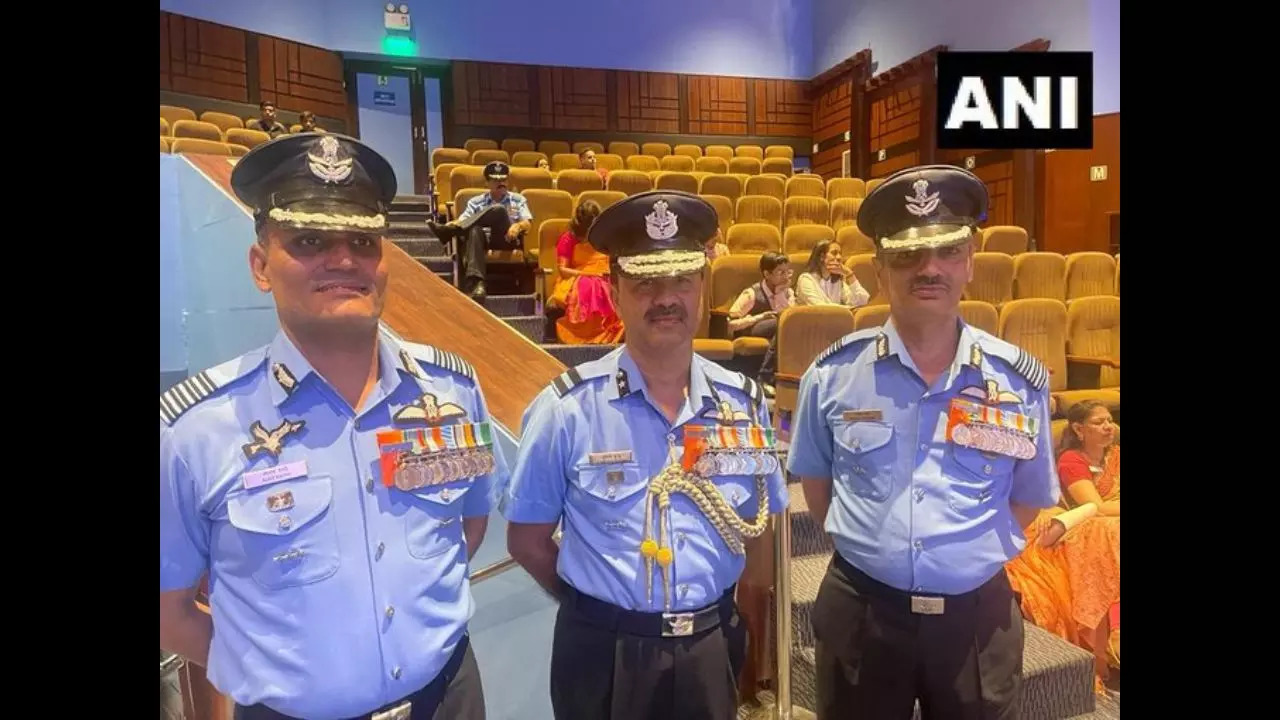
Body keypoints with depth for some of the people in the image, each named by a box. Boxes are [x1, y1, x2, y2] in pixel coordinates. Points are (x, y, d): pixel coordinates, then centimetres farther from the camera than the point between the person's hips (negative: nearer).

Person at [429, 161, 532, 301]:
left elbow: (528, 223, 7)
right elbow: (462, 221, 8)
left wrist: (517, 226, -17)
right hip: (485, 238, 1)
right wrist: (453, 224, -16)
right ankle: (475, 282, -54)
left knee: (498, 209, -29)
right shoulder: (476, 202, 21)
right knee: (475, 230, -38)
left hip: (508, 240, -1)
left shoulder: (518, 200, 20)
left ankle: (448, 232, -40)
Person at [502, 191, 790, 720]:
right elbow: (527, 540, -6)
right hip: (604, 654, -2)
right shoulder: (566, 408, -15)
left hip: (713, 649, 3)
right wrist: (603, 613, 0)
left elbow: (759, 531, 6)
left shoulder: (744, 403, -6)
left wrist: (726, 623, 8)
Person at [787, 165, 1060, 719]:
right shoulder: (832, 375, -8)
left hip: (977, 617, 1)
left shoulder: (1021, 381, -5)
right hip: (860, 611, 0)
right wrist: (868, 547, 4)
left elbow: (1029, 498, 10)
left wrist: (974, 555, 3)